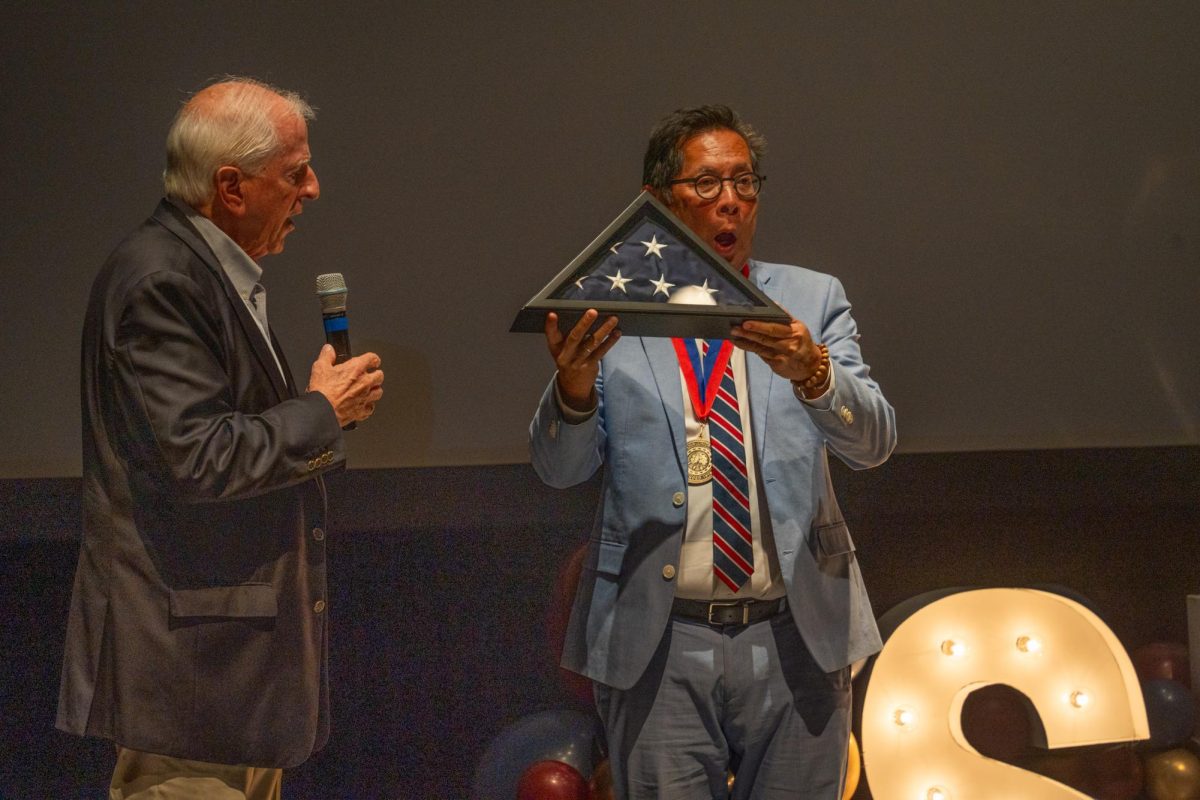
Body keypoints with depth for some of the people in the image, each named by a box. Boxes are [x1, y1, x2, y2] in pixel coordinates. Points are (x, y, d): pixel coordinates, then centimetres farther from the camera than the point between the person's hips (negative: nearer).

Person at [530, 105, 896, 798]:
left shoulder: (811, 300, 8)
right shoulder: (613, 313, 4)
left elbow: (874, 442, -3)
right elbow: (561, 467, -3)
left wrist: (812, 371, -24)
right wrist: (574, 383, -24)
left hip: (795, 639, 1)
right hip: (657, 649, -1)